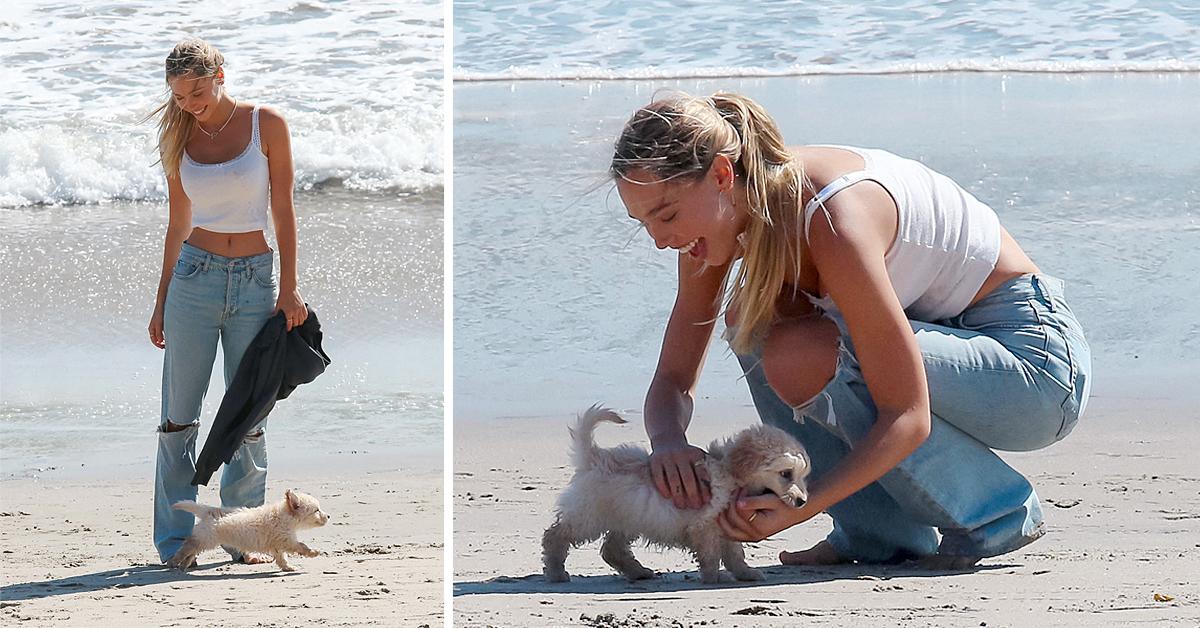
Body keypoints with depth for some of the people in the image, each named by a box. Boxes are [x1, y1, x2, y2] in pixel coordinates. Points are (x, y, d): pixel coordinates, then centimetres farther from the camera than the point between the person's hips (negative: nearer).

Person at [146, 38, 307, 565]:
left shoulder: (267, 125, -2)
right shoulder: (180, 138, 5)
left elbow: (283, 210, -1)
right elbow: (178, 224, 11)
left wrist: (288, 288, -5)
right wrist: (161, 302, 12)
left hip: (255, 281, -1)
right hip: (195, 276, 1)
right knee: (180, 412, 0)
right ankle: (175, 536, 7)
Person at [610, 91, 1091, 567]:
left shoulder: (833, 222, -31)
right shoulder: (720, 217, -6)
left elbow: (908, 418, -29)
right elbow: (674, 376, 0)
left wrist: (795, 510, -35)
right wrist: (668, 441, -23)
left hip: (1036, 360, -9)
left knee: (801, 356, -27)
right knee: (752, 314, -5)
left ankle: (995, 514, -9)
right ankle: (879, 533, -1)